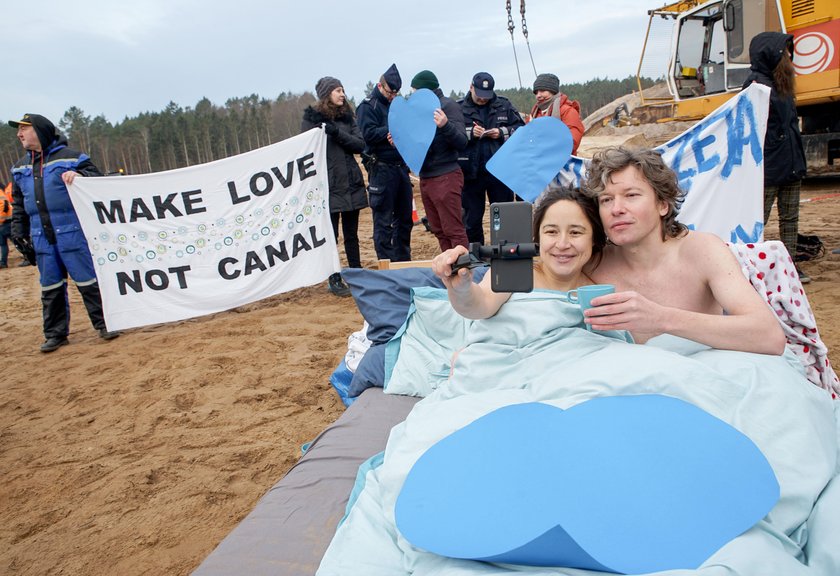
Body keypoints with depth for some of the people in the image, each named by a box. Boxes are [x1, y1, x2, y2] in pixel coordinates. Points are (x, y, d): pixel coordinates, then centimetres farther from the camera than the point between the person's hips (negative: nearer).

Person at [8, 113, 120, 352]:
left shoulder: (69, 157, -1)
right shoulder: (20, 167, 17)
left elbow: (98, 178, -3)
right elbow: (18, 203, 22)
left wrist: (79, 175, -23)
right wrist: (18, 232, 16)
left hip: (72, 233, -6)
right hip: (42, 237, 6)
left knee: (88, 282, -3)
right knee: (50, 287, 11)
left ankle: (104, 324, 10)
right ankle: (55, 333, 20)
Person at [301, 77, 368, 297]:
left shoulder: (346, 116, 12)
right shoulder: (312, 117, 0)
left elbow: (360, 145, 0)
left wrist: (337, 133, -13)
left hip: (352, 183, 4)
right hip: (329, 185, -4)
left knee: (351, 233, 10)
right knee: (331, 234, 1)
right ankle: (334, 280, 10)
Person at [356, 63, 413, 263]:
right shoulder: (368, 106, -3)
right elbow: (369, 133, -17)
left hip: (401, 167, 7)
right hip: (381, 169, -7)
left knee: (405, 216, 11)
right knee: (384, 220, -2)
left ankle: (403, 260, 23)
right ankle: (386, 263, 6)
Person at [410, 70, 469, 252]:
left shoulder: (448, 105, -6)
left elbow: (461, 142, -14)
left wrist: (445, 125, -31)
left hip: (445, 177, -8)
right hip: (425, 178, 8)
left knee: (453, 231, -5)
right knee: (439, 231, 11)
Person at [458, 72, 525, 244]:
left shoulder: (504, 105, 7)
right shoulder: (459, 108, 1)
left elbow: (521, 128, 4)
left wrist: (503, 133, -11)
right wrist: (469, 134, -19)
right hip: (471, 172, -1)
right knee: (472, 218, 9)